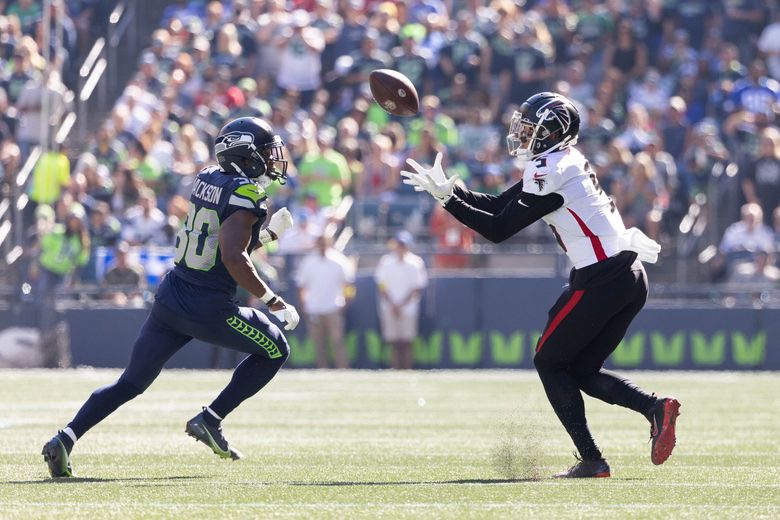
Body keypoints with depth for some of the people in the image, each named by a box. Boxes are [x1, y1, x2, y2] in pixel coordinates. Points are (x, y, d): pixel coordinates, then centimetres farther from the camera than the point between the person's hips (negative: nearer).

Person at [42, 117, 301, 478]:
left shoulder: (207, 180, 12)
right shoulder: (247, 194, -14)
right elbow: (233, 258, -24)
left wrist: (268, 233, 18)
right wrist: (271, 301, -15)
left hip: (171, 297, 7)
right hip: (209, 308, -7)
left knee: (131, 382, 13)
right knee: (275, 351, 15)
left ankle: (66, 437, -3)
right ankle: (210, 419, 7)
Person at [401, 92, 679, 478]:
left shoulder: (549, 171, -11)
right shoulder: (564, 163, 18)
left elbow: (499, 229, -11)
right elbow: (499, 205, 21)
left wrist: (447, 199, -6)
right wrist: (449, 189, 12)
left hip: (602, 279, -9)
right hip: (631, 278, 9)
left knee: (550, 362, 5)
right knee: (582, 371, 16)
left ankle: (591, 460, -2)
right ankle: (655, 407, -5)